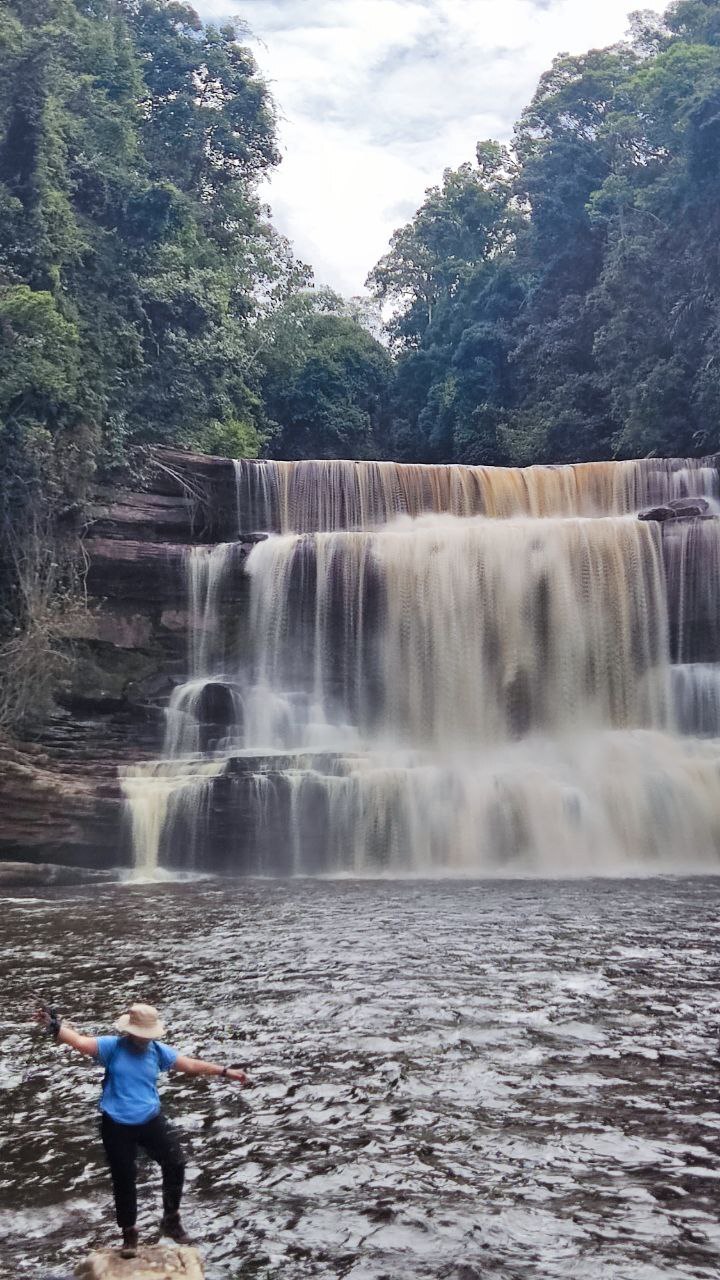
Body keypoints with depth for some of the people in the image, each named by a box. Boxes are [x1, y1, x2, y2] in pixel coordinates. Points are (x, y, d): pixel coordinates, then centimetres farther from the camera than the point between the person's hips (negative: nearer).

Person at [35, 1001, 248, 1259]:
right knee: (124, 1180, 7)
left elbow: (192, 1065, 4)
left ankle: (171, 1220, 19)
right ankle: (129, 1233, 29)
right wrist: (54, 1026, -44)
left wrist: (225, 1071, 2)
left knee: (175, 1164, -3)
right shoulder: (112, 1046, -12)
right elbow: (80, 1041, -26)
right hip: (116, 1126, -2)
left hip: (151, 1120, 3)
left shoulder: (158, 1051, -3)